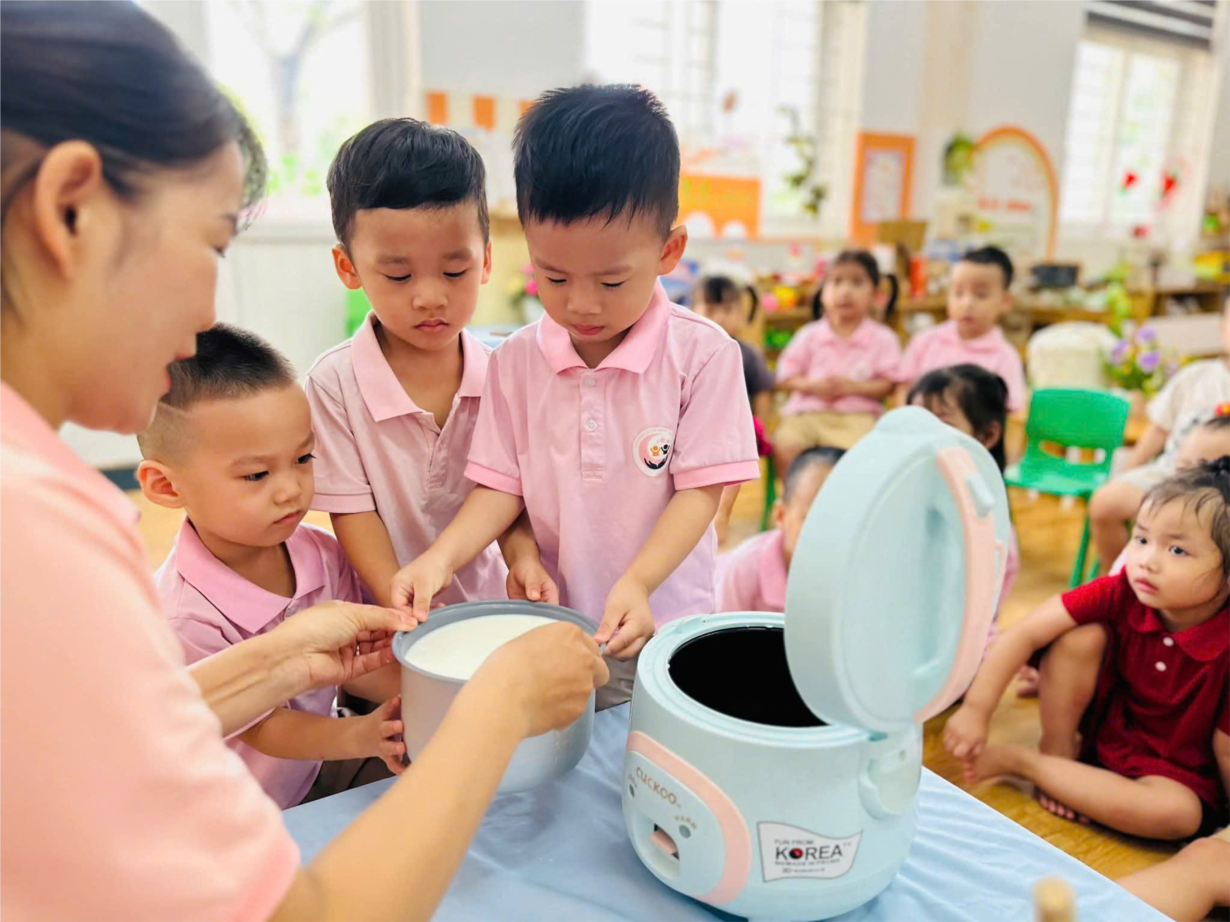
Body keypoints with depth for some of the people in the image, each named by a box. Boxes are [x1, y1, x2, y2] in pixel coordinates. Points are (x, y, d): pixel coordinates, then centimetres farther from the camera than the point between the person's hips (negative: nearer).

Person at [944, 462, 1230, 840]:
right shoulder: (1121, 594, -22)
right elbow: (1025, 633, -25)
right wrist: (976, 709, -30)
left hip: (1174, 768, -1)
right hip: (1098, 722, 1)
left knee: (1180, 813, -35)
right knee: (1081, 637, -23)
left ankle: (1021, 760, -17)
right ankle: (1058, 753, -6)